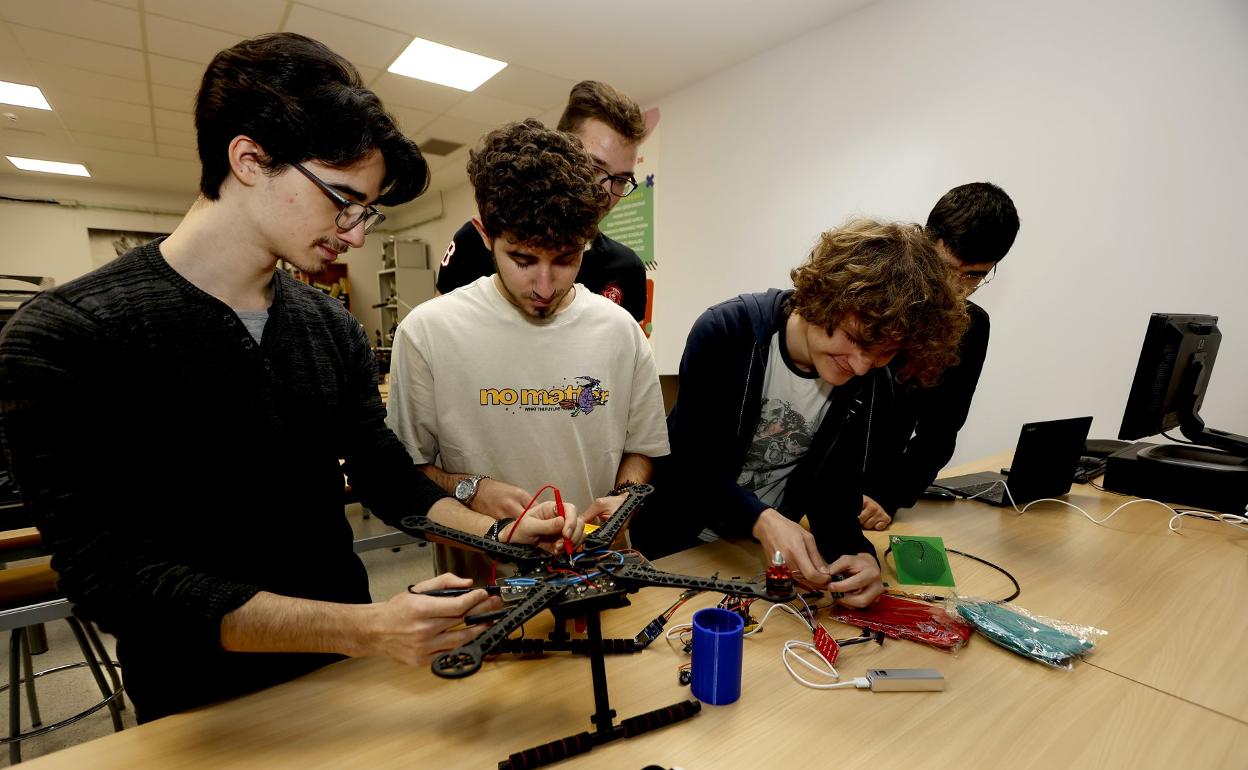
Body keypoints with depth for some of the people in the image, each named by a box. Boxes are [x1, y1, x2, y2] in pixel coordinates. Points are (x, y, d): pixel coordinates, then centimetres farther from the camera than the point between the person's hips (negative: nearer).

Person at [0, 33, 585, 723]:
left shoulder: (336, 330, -4)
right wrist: (363, 628, -33)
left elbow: (388, 477, -1)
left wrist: (497, 534, -17)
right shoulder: (60, 337, -19)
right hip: (200, 707, -4)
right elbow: (112, 577, -23)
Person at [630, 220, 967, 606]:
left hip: (769, 548, 3)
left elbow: (834, 495, -7)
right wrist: (761, 519, -36)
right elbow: (695, 462, -22)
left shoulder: (872, 388, -12)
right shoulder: (725, 332, -24)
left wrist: (858, 552, -26)